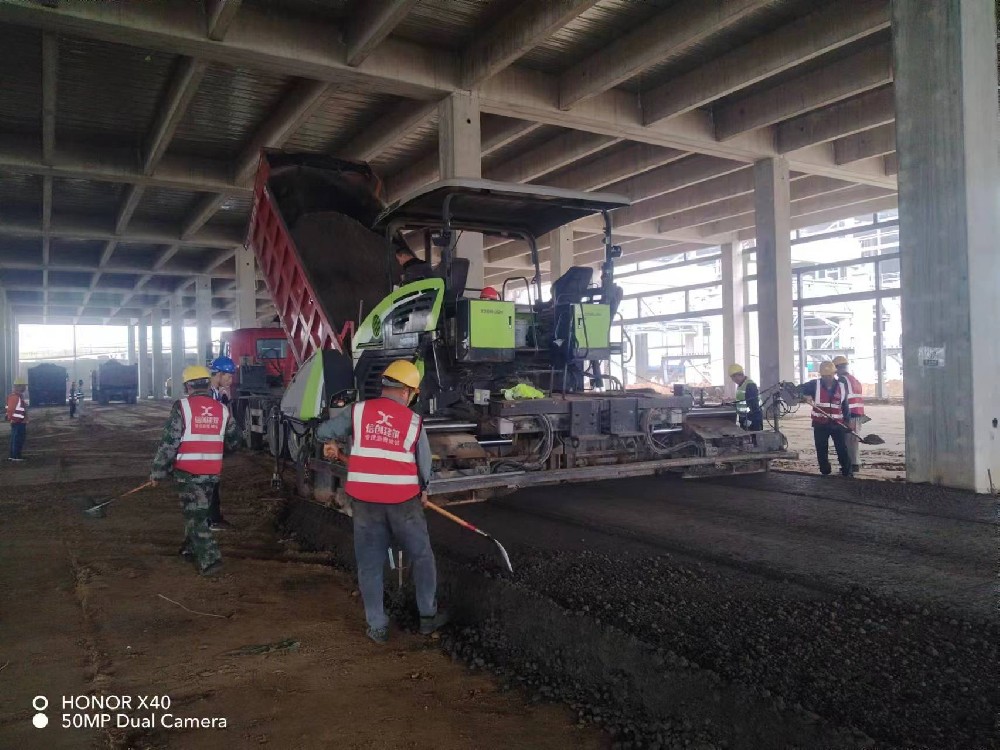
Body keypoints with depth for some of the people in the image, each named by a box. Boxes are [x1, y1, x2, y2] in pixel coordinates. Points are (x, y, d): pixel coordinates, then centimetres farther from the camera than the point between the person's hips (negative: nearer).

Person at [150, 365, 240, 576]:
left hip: (188, 472, -5)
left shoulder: (182, 407, -10)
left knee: (196, 515, 0)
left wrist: (157, 472, -3)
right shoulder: (222, 409, 4)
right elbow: (234, 442, 13)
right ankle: (191, 547, 38)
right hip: (212, 472, 5)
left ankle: (210, 559, -7)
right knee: (197, 510, 23)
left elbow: (168, 442, -11)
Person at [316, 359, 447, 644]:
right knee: (422, 557, 18)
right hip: (403, 500, -1)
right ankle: (428, 615, 25)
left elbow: (324, 431, 2)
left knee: (370, 565, 13)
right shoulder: (413, 421, -2)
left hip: (364, 500, 1)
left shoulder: (357, 411, -2)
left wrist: (331, 444, 26)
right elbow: (425, 466, 5)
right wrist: (422, 490, 24)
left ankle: (377, 627, 19)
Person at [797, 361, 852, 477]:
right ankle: (825, 472, 16)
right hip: (820, 424, 0)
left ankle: (847, 471, 7)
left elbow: (845, 406, 10)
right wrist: (806, 395, -20)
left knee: (842, 449, -1)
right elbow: (799, 389, 0)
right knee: (821, 450, 5)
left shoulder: (842, 387, 4)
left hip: (837, 424, 0)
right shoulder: (815, 385, -2)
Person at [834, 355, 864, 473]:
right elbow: (860, 399, 21)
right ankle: (855, 463, 20)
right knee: (854, 439, 15)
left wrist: (846, 418, -14)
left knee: (848, 440, -6)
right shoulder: (855, 380, 19)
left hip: (849, 415, -9)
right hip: (858, 415, 9)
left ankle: (851, 464, -5)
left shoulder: (842, 380, -9)